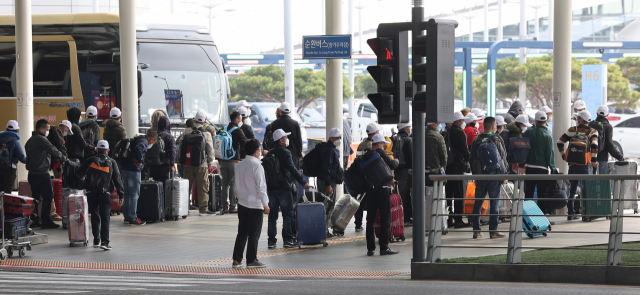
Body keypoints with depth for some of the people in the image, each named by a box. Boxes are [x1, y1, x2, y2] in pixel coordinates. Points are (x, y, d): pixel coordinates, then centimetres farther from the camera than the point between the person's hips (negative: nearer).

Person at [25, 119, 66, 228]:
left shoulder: (30, 140, 16)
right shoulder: (41, 139, -13)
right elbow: (53, 151, -16)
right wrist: (64, 158, 0)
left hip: (32, 173, 9)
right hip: (42, 173, -9)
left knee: (36, 197, 14)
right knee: (48, 197, -5)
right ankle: (45, 221, -7)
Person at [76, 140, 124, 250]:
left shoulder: (90, 161, 6)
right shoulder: (111, 162, 5)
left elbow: (80, 173, 15)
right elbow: (117, 179, 4)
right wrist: (121, 195, 7)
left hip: (91, 193, 1)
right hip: (105, 194, -1)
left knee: (95, 217, 12)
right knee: (105, 217, -2)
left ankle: (96, 240, 13)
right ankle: (104, 242, -11)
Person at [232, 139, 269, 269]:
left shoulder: (239, 165, 8)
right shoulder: (256, 165, -14)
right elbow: (261, 186, -14)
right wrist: (265, 204, -10)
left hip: (242, 203, 7)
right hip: (255, 204, -7)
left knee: (242, 232, 10)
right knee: (254, 233, 1)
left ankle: (237, 259, 9)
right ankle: (251, 260, 5)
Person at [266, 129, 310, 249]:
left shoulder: (269, 154, 10)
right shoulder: (285, 153, -10)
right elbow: (292, 169, -17)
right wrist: (303, 182, -14)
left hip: (271, 188, 6)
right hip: (284, 188, -6)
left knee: (272, 215, 9)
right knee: (287, 214, 0)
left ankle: (271, 240, 8)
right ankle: (287, 240, -2)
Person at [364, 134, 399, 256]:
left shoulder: (365, 156, 10)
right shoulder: (380, 152, -8)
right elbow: (392, 165, -9)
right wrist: (396, 162, 15)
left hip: (370, 191, 6)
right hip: (382, 190, -6)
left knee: (370, 219, 9)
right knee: (385, 218, 0)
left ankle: (370, 248, 9)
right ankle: (384, 247, -1)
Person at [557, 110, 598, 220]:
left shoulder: (572, 130, 5)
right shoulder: (593, 132, 0)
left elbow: (559, 142, 3)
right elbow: (594, 145, -16)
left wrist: (564, 156, 9)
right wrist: (594, 160, -15)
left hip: (572, 164, 2)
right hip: (584, 165, -2)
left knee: (572, 190, 9)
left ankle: (571, 213, 6)